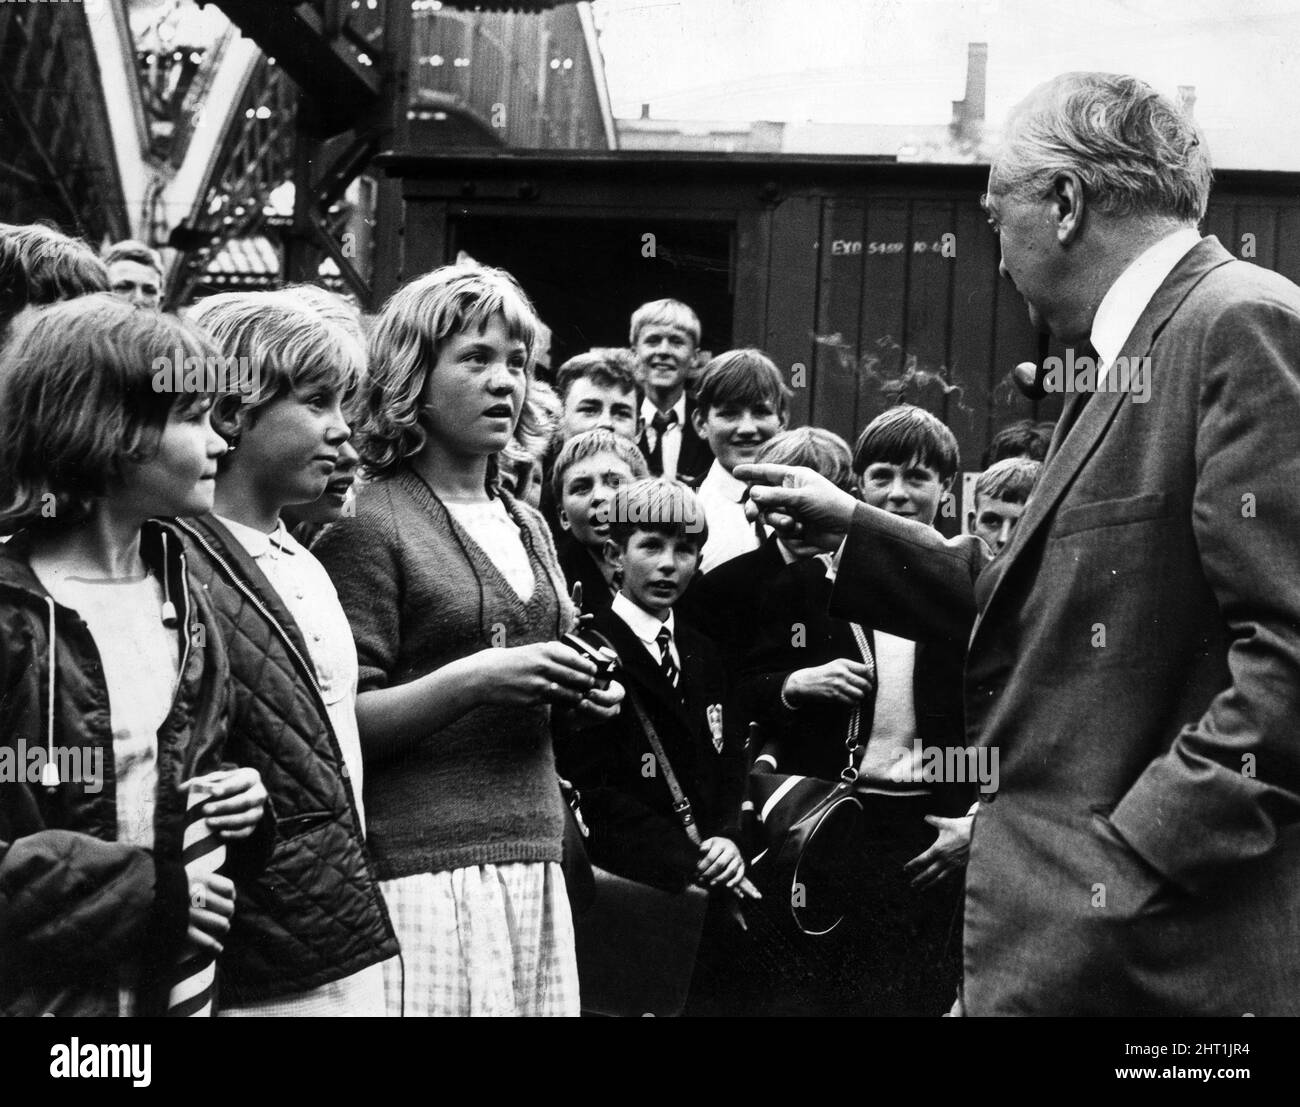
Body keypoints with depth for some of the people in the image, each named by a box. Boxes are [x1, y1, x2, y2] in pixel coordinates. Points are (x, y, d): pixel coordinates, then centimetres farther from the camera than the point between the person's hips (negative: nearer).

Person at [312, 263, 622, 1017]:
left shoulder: (528, 525, 15)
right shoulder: (369, 524, -8)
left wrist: (578, 697, 4)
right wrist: (472, 679, -21)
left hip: (534, 860, 7)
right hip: (421, 865, -7)